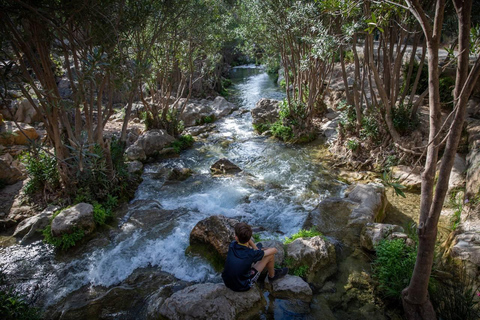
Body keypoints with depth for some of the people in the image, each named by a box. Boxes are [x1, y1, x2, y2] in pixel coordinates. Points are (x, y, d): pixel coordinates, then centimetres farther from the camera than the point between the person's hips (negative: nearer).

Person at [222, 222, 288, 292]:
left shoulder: (232, 246, -17)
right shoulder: (251, 254, -26)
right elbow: (274, 250, -10)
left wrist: (256, 249, 1)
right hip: (243, 287, -5)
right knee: (270, 255, -2)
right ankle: (272, 276, 27)